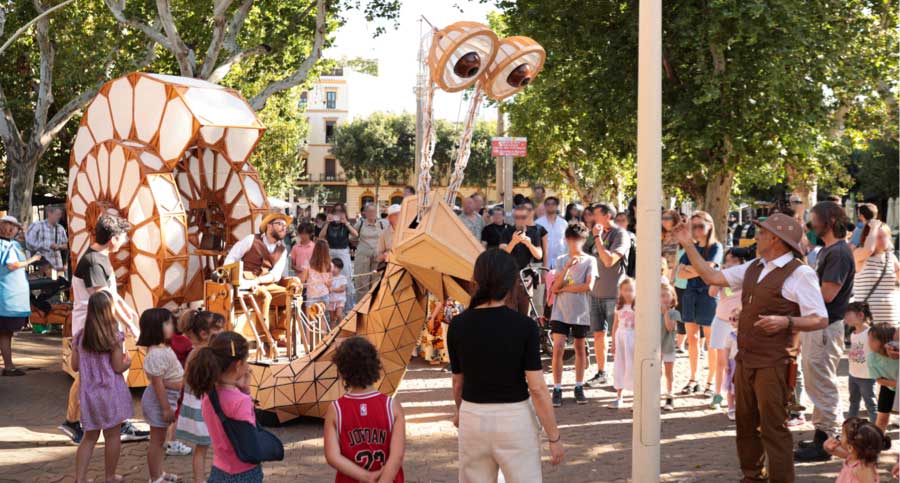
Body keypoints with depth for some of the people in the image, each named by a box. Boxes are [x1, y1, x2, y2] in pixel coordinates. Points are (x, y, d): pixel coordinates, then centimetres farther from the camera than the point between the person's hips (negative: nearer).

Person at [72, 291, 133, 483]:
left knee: (90, 437, 15)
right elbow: (118, 367, -11)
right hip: (110, 392, -4)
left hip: (88, 392, 4)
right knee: (112, 435, 10)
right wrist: (127, 362, 9)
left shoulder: (79, 336, -2)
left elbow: (75, 366, 4)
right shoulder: (114, 337, -14)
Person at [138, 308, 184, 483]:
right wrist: (166, 408, -23)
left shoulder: (164, 349, 8)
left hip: (168, 397, 10)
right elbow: (157, 383, -25)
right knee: (157, 440, 1)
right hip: (159, 399, -10)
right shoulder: (157, 353, -25)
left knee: (159, 439, 21)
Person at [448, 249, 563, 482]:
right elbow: (537, 388, -14)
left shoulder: (458, 325, -5)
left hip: (474, 419, 3)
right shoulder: (525, 326, -13)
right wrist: (554, 437, -5)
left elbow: (458, 381, 7)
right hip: (516, 419, -3)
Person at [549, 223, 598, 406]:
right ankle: (557, 389, -2)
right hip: (560, 311, 1)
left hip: (580, 312, -1)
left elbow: (588, 286, -14)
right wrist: (568, 267, -17)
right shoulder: (561, 260, 5)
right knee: (558, 348, -7)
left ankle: (579, 387, 20)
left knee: (580, 348, 9)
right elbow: (556, 286, -5)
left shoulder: (590, 261, -2)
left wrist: (564, 289, -10)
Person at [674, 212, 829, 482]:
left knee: (773, 428, -6)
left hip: (773, 364, -8)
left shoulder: (799, 273, -11)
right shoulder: (753, 268, 13)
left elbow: (820, 320, -13)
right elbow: (712, 277, 18)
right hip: (745, 359, 8)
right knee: (746, 423, 15)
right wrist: (689, 246, 14)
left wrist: (786, 322, -27)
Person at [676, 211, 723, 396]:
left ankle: (711, 383, 6)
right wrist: (697, 270, -11)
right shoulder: (691, 247, 12)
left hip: (708, 295, -5)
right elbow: (681, 272, 4)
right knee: (692, 339, 8)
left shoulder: (716, 247, -3)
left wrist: (689, 268, -4)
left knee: (711, 341, 0)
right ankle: (693, 380, 15)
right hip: (690, 295, 5)